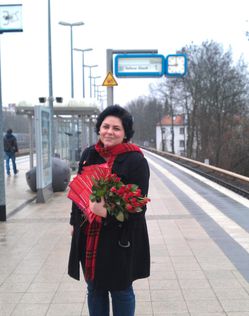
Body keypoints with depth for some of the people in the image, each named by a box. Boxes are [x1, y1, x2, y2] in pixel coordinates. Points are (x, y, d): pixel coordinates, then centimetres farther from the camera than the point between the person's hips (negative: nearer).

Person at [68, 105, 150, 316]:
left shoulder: (136, 160, -13)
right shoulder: (89, 155, 6)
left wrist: (107, 213, -28)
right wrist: (75, 221, 18)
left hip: (119, 239, -5)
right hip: (89, 236, 6)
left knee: (120, 290, 11)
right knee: (94, 288, 19)